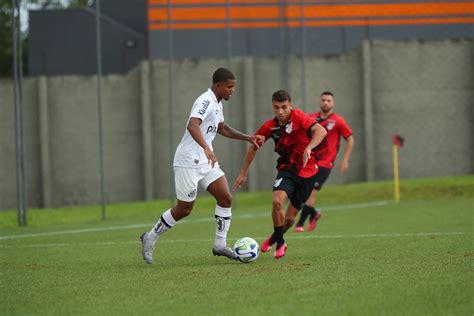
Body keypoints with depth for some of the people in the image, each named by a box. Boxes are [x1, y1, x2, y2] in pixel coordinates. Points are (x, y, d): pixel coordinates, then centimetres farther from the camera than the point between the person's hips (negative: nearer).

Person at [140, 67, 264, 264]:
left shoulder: (216, 103, 12)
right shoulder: (206, 101, -19)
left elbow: (221, 128, 31)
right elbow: (192, 125, -37)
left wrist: (247, 138, 24)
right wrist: (206, 148, -50)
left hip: (206, 161, 9)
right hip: (188, 163, -9)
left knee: (225, 198, -1)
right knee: (184, 209, 0)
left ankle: (220, 244, 5)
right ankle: (150, 238, 16)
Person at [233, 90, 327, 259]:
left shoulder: (298, 117, -15)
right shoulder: (270, 126, -3)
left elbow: (321, 131, -27)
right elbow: (253, 147, 10)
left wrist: (308, 148, -44)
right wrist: (243, 173, 11)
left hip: (307, 171, -2)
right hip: (287, 169, 2)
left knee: (289, 219, 3)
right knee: (277, 201, -26)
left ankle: (276, 238, 37)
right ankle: (279, 242, -4)